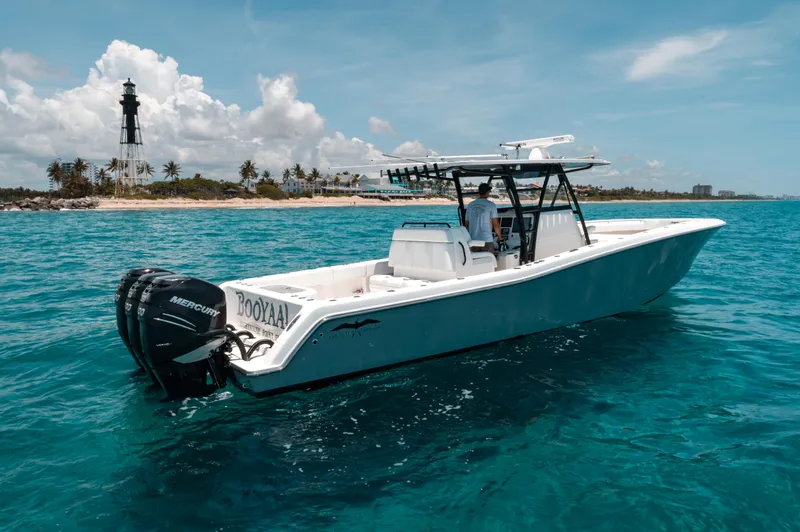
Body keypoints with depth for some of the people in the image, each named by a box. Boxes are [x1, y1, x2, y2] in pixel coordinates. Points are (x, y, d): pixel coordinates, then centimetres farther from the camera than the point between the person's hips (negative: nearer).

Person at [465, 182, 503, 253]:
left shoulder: (470, 205, 11)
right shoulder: (491, 205, -4)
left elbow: (466, 224, 15)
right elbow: (496, 224, -6)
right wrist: (500, 237, 7)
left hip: (473, 240, 5)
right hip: (487, 240, -5)